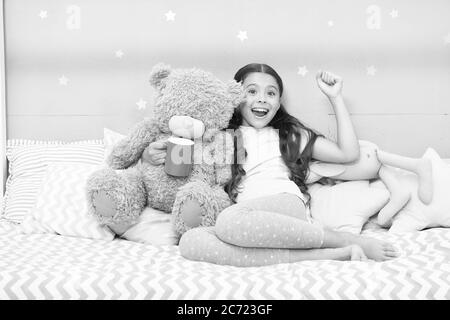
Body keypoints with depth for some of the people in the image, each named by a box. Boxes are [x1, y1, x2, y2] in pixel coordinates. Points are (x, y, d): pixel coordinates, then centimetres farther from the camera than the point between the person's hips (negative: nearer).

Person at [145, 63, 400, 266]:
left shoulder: (290, 135, 23)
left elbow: (349, 154, 15)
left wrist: (336, 98, 17)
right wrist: (154, 154, 0)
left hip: (287, 206, -2)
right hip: (246, 220, 3)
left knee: (230, 221, -37)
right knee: (190, 241, -32)